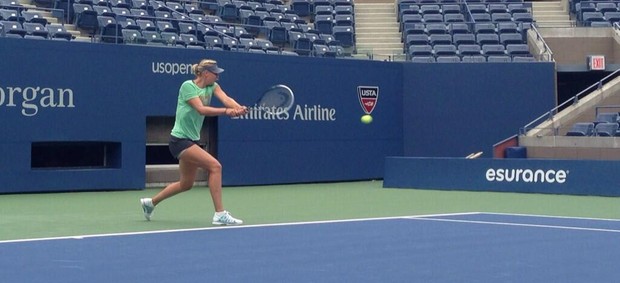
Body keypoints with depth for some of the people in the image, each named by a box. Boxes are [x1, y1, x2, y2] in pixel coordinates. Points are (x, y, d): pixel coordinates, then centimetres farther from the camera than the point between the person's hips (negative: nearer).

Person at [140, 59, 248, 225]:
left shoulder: (212, 86, 5)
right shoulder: (187, 86, -14)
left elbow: (226, 99, -13)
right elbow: (201, 109, -26)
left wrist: (239, 108, -34)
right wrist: (225, 111, -37)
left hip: (192, 140, 9)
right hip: (180, 139, -9)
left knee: (186, 184, 19)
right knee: (215, 166, -22)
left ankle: (150, 203, 37)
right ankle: (220, 214, -20)